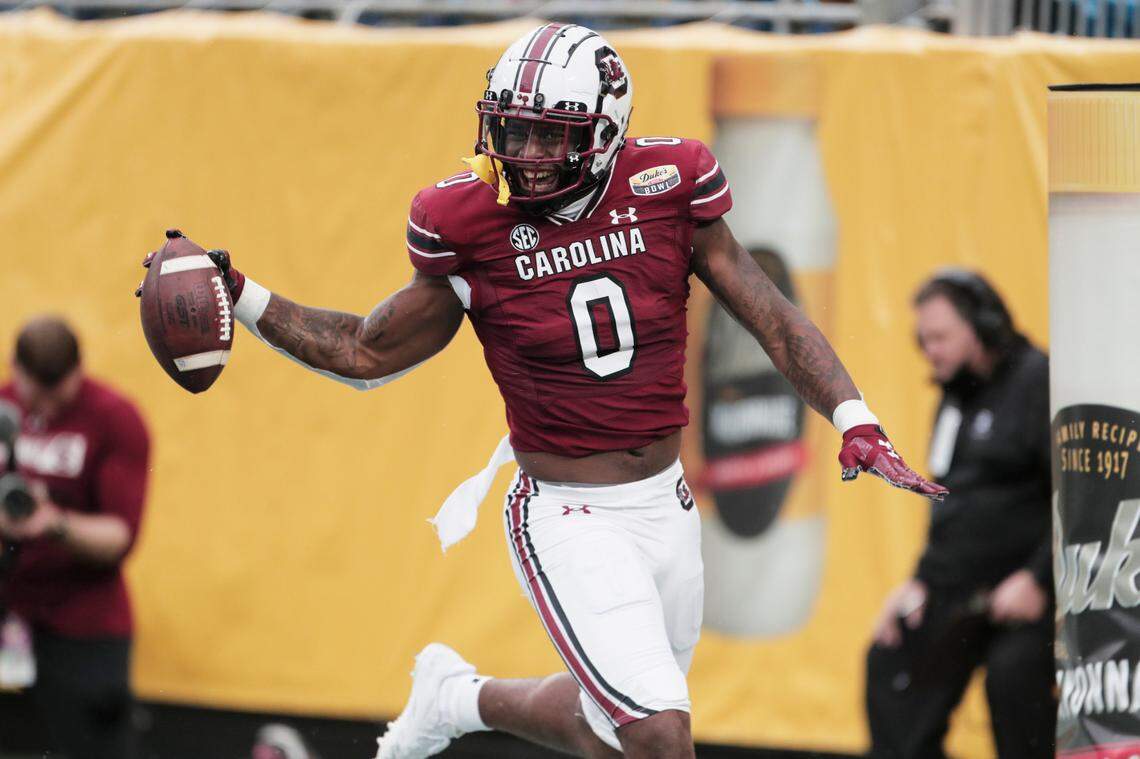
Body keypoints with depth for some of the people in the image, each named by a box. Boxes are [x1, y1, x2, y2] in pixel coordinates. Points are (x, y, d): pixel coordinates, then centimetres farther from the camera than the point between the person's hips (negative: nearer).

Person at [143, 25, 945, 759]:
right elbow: (368, 353, 1)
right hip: (568, 520, -4)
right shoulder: (472, 224, -11)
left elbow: (769, 313, -3)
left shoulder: (666, 188, -8)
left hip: (667, 507, 4)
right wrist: (240, 297, -9)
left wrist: (855, 420, -14)